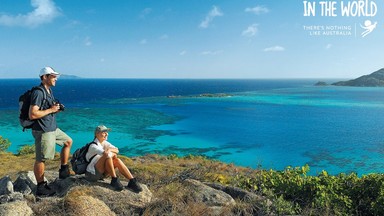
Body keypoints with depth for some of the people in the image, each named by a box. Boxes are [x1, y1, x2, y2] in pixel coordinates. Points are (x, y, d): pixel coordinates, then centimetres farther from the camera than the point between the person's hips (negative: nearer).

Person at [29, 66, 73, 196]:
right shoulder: (38, 93, -18)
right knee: (41, 159, -1)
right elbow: (32, 115, -25)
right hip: (43, 131, -10)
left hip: (53, 128, 10)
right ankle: (41, 187, 10)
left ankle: (64, 171, 26)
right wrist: (50, 110, -18)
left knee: (68, 142, 19)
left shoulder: (49, 91, 12)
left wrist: (57, 110, 3)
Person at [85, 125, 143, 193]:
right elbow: (106, 153, -34)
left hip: (101, 173, 7)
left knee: (117, 160, -16)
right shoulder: (93, 146, -16)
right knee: (108, 155, -27)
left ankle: (132, 182, -21)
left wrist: (109, 150, -21)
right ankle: (114, 180, -22)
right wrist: (113, 154, -16)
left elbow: (117, 150, -6)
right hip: (92, 174, -7)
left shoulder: (105, 143, 8)